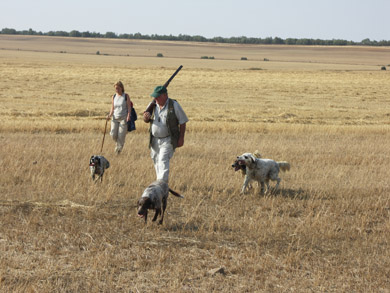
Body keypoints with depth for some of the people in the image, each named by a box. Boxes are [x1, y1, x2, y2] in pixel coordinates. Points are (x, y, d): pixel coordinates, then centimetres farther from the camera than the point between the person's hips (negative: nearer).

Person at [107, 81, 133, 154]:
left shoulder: (126, 96, -1)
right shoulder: (114, 97, 9)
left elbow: (129, 107, -4)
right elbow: (112, 108, 13)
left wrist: (128, 116, -19)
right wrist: (110, 115, -5)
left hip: (123, 118, -3)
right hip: (115, 118, 3)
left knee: (121, 136, -7)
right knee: (113, 135, -9)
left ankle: (119, 148, 13)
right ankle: (118, 142, 23)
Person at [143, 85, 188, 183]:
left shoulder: (174, 105, -8)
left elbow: (182, 122, -4)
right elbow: (146, 121, 11)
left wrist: (181, 138, -8)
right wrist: (146, 117, -14)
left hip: (168, 141, -6)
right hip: (155, 140, 6)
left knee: (163, 161, -18)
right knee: (156, 162, 11)